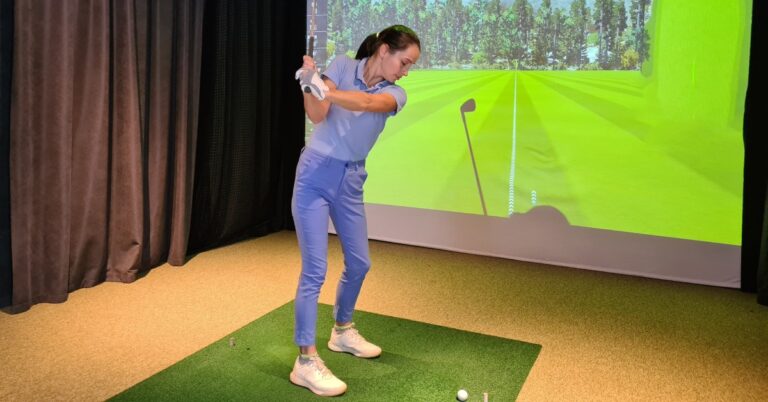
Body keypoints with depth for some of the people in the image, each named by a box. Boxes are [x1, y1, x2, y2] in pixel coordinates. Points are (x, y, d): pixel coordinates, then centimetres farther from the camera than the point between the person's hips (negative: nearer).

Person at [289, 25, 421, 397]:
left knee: (359, 263, 14)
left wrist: (322, 88, -39)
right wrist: (310, 84, -33)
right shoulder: (343, 65, -4)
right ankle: (306, 361, 1)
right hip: (316, 174, -5)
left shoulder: (395, 94, -1)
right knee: (315, 269, -8)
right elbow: (317, 115, -15)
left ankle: (342, 331, 37)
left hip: (351, 181, 5)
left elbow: (365, 103, -24)